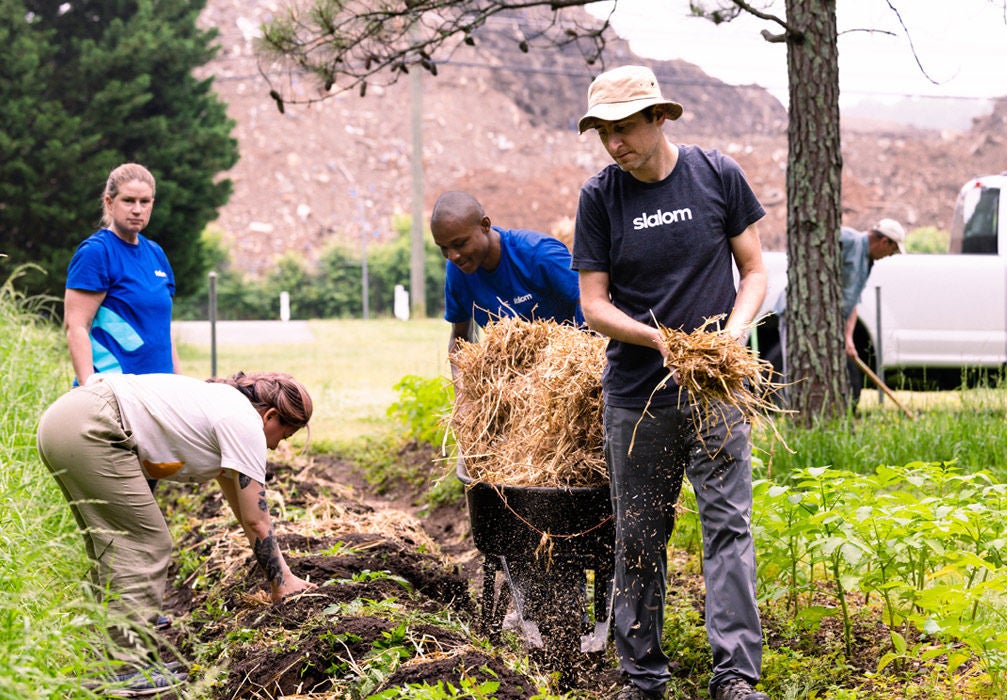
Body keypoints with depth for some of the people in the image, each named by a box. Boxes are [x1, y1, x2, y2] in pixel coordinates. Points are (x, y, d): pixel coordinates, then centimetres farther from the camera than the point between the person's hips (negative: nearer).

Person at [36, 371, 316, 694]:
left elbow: (245, 513, 31)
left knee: (113, 545, 18)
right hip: (89, 431, -10)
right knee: (144, 544, -5)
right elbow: (256, 521, 0)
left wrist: (283, 574, 32)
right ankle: (127, 668, -5)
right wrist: (281, 584, 10)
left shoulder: (226, 406, 25)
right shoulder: (246, 424, -2)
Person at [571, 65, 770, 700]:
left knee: (728, 524, -7)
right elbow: (594, 304, 0)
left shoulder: (718, 175, -1)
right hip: (636, 394, 1)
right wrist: (659, 339, -17)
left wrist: (732, 334, -12)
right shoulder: (600, 196, -1)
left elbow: (754, 271, 6)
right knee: (639, 537, 6)